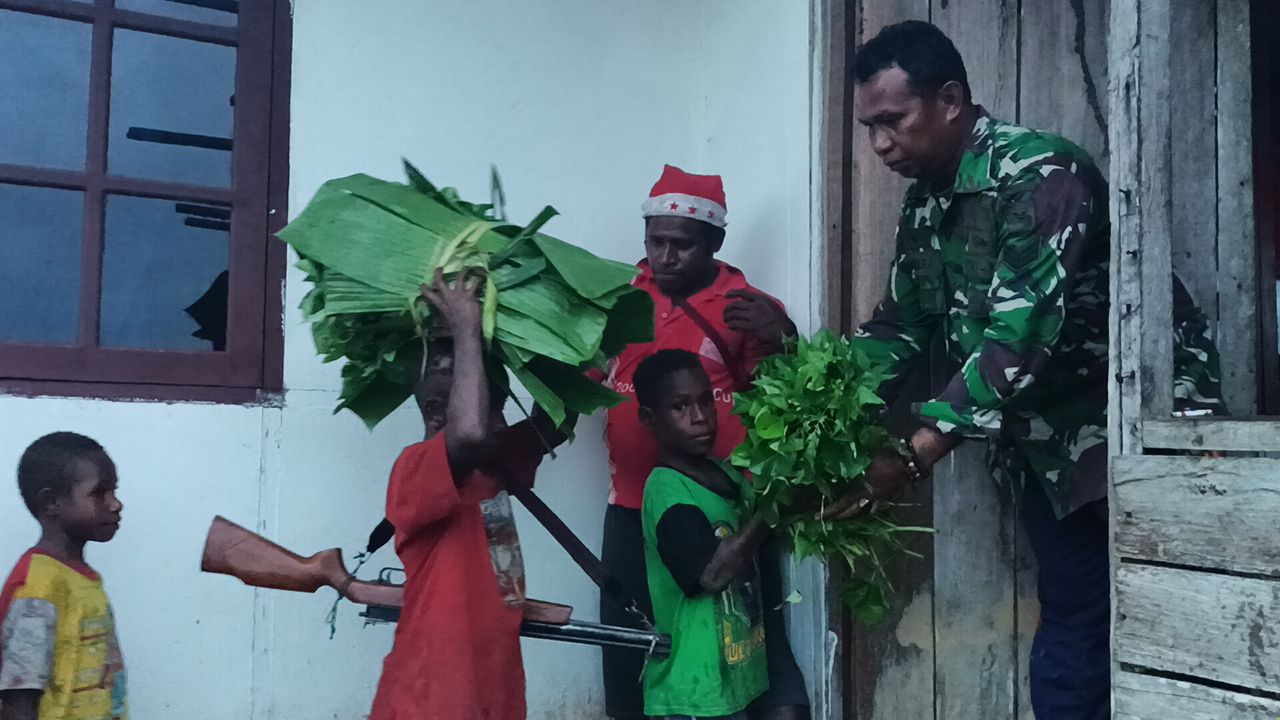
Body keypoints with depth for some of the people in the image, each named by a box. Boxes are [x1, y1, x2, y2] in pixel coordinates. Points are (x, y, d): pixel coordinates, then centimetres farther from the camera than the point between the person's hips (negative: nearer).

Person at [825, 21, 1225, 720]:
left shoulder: (1041, 175, -24)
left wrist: (911, 458, -35)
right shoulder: (923, 205, 3)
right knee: (1071, 620, 12)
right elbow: (896, 325, 7)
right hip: (1044, 439, 7)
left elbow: (1020, 336, -31)